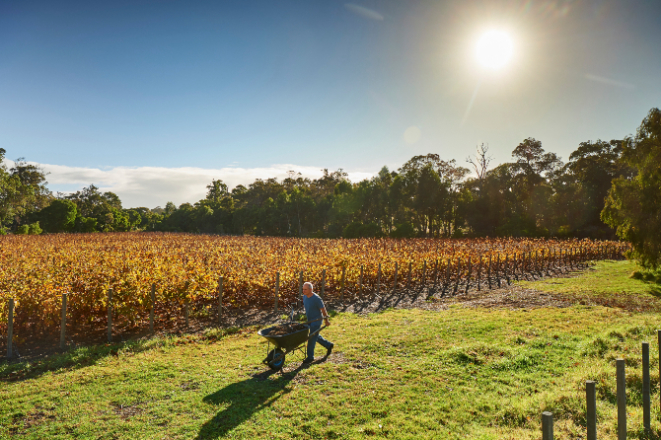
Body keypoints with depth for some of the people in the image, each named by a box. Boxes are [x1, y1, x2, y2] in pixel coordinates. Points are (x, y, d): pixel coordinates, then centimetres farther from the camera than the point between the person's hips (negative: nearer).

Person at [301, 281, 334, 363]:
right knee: (315, 336, 19)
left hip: (317, 320, -8)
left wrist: (327, 320, -7)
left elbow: (323, 309, -15)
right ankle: (329, 345, 38)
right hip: (309, 320, 8)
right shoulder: (304, 297, -3)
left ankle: (310, 357, 10)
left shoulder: (316, 298, -24)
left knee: (312, 338, -4)